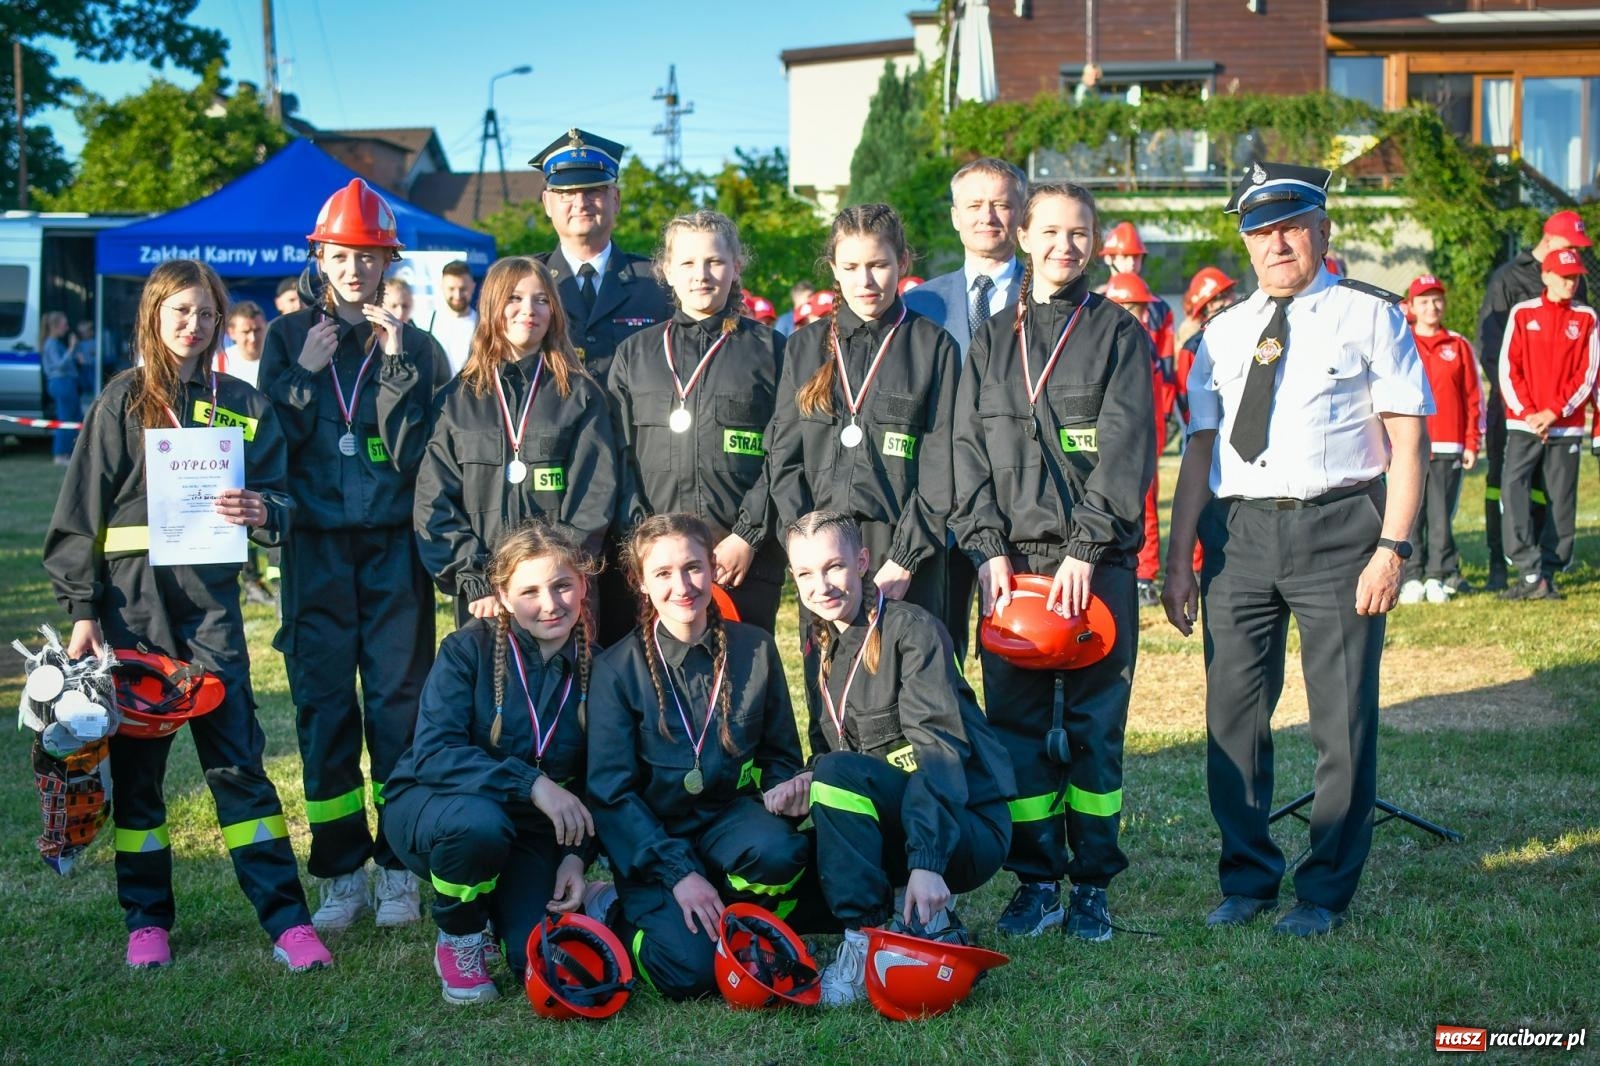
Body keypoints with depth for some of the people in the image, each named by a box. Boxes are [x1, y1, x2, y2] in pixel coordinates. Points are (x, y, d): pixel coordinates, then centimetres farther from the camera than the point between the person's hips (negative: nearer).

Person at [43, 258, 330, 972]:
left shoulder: (243, 405, 9)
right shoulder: (123, 401, 3)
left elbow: (277, 497, 7)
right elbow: (83, 509, 1)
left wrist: (262, 511, -17)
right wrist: (81, 607, -5)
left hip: (210, 596, 1)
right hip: (132, 597, 0)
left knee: (237, 754, -2)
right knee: (135, 757, 5)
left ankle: (285, 916, -1)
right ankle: (146, 918, 16)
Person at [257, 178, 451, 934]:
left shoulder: (416, 346, 6)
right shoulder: (289, 337, 9)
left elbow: (416, 452, -5)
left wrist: (397, 366, -11)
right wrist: (304, 374, -9)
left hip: (394, 546, -1)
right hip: (316, 546, 1)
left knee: (399, 703, -1)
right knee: (323, 707, 1)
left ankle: (399, 868, 8)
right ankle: (342, 871, 9)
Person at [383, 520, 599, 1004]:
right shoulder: (470, 648, -13)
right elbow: (432, 752, -23)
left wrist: (577, 854, -11)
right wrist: (530, 784, -32)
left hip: (530, 832, 3)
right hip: (429, 807, -3)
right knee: (480, 820, -39)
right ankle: (458, 941, -8)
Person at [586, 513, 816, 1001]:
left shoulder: (754, 648, 1)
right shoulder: (617, 668, -6)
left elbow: (781, 754, 12)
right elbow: (611, 790, -8)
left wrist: (784, 790, -13)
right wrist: (678, 872, -18)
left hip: (730, 818, 2)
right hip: (651, 834, -2)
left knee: (780, 850, -34)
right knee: (687, 971, -25)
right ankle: (627, 915, 9)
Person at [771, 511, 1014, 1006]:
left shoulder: (911, 628, -12)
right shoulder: (830, 646, 12)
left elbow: (940, 746, -23)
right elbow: (829, 747, 12)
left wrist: (926, 862, -35)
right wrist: (804, 786, -14)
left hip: (967, 827, -8)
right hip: (892, 821, 8)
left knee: (838, 773, -30)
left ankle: (866, 945, -25)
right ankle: (913, 912, 4)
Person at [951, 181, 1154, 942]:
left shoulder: (1119, 334, 6)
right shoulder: (992, 341, 15)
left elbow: (1127, 448, -4)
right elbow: (968, 450, 9)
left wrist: (1085, 546, -13)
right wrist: (988, 547, -5)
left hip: (1098, 558, -2)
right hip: (1011, 559, 2)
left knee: (1095, 722, 0)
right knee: (1016, 722, 1)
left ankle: (1092, 885, 9)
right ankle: (1036, 882, 9)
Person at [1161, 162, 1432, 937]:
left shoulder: (1369, 316, 2)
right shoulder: (1223, 334, 14)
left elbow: (1408, 439, -3)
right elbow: (1200, 449, 13)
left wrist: (1394, 546, -12)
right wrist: (1179, 558, 7)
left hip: (1337, 528, -4)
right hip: (1238, 531, 4)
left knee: (1342, 719, 0)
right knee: (1233, 713, 6)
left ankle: (1326, 891, 13)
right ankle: (1247, 879, 21)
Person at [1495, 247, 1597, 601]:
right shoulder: (1521, 313, 5)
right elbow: (1508, 369, 2)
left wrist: (1553, 412, -9)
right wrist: (1527, 413, -9)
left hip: (1566, 425, 1)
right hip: (1523, 424, -1)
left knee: (1562, 500, 0)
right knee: (1512, 488, -15)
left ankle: (1548, 575, 8)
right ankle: (1531, 574, -14)